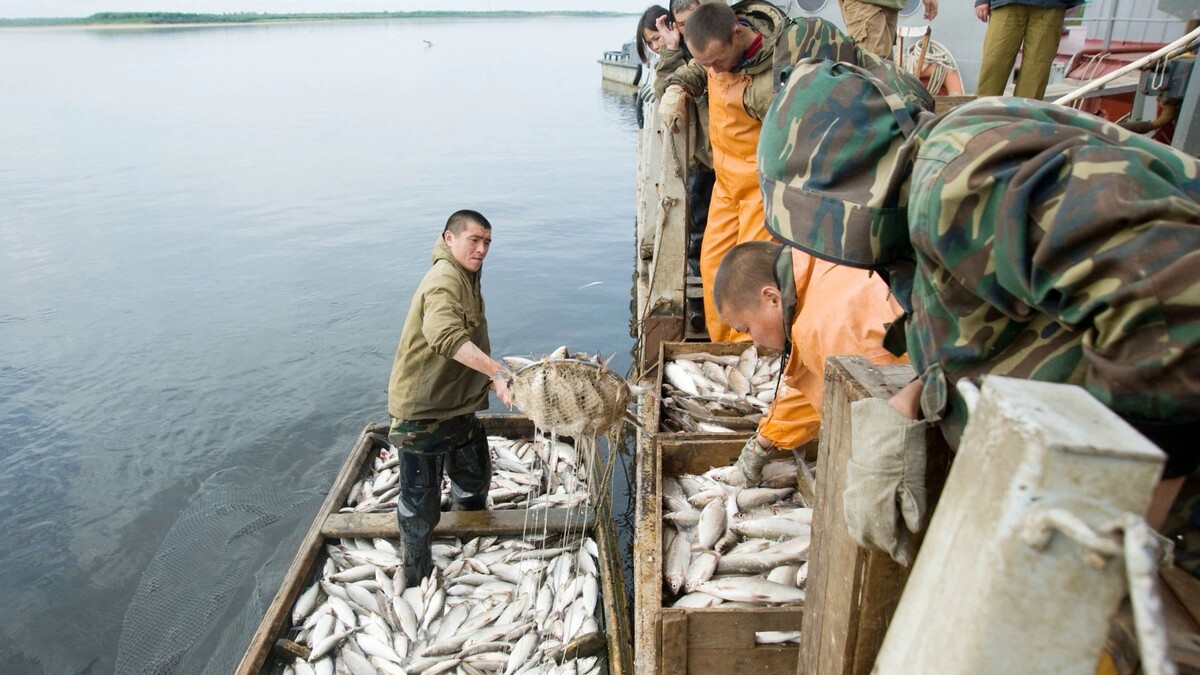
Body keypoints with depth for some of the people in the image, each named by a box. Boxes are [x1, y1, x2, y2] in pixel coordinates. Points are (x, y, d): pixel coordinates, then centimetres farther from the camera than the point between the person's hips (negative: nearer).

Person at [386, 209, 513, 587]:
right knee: (421, 501, 3)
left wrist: (491, 377, 12)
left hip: (457, 406, 10)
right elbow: (445, 336, -43)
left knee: (475, 476, 25)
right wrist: (498, 372, -50)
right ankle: (417, 578, 23)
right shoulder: (444, 280, -23)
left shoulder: (467, 278, 11)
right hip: (421, 410, -10)